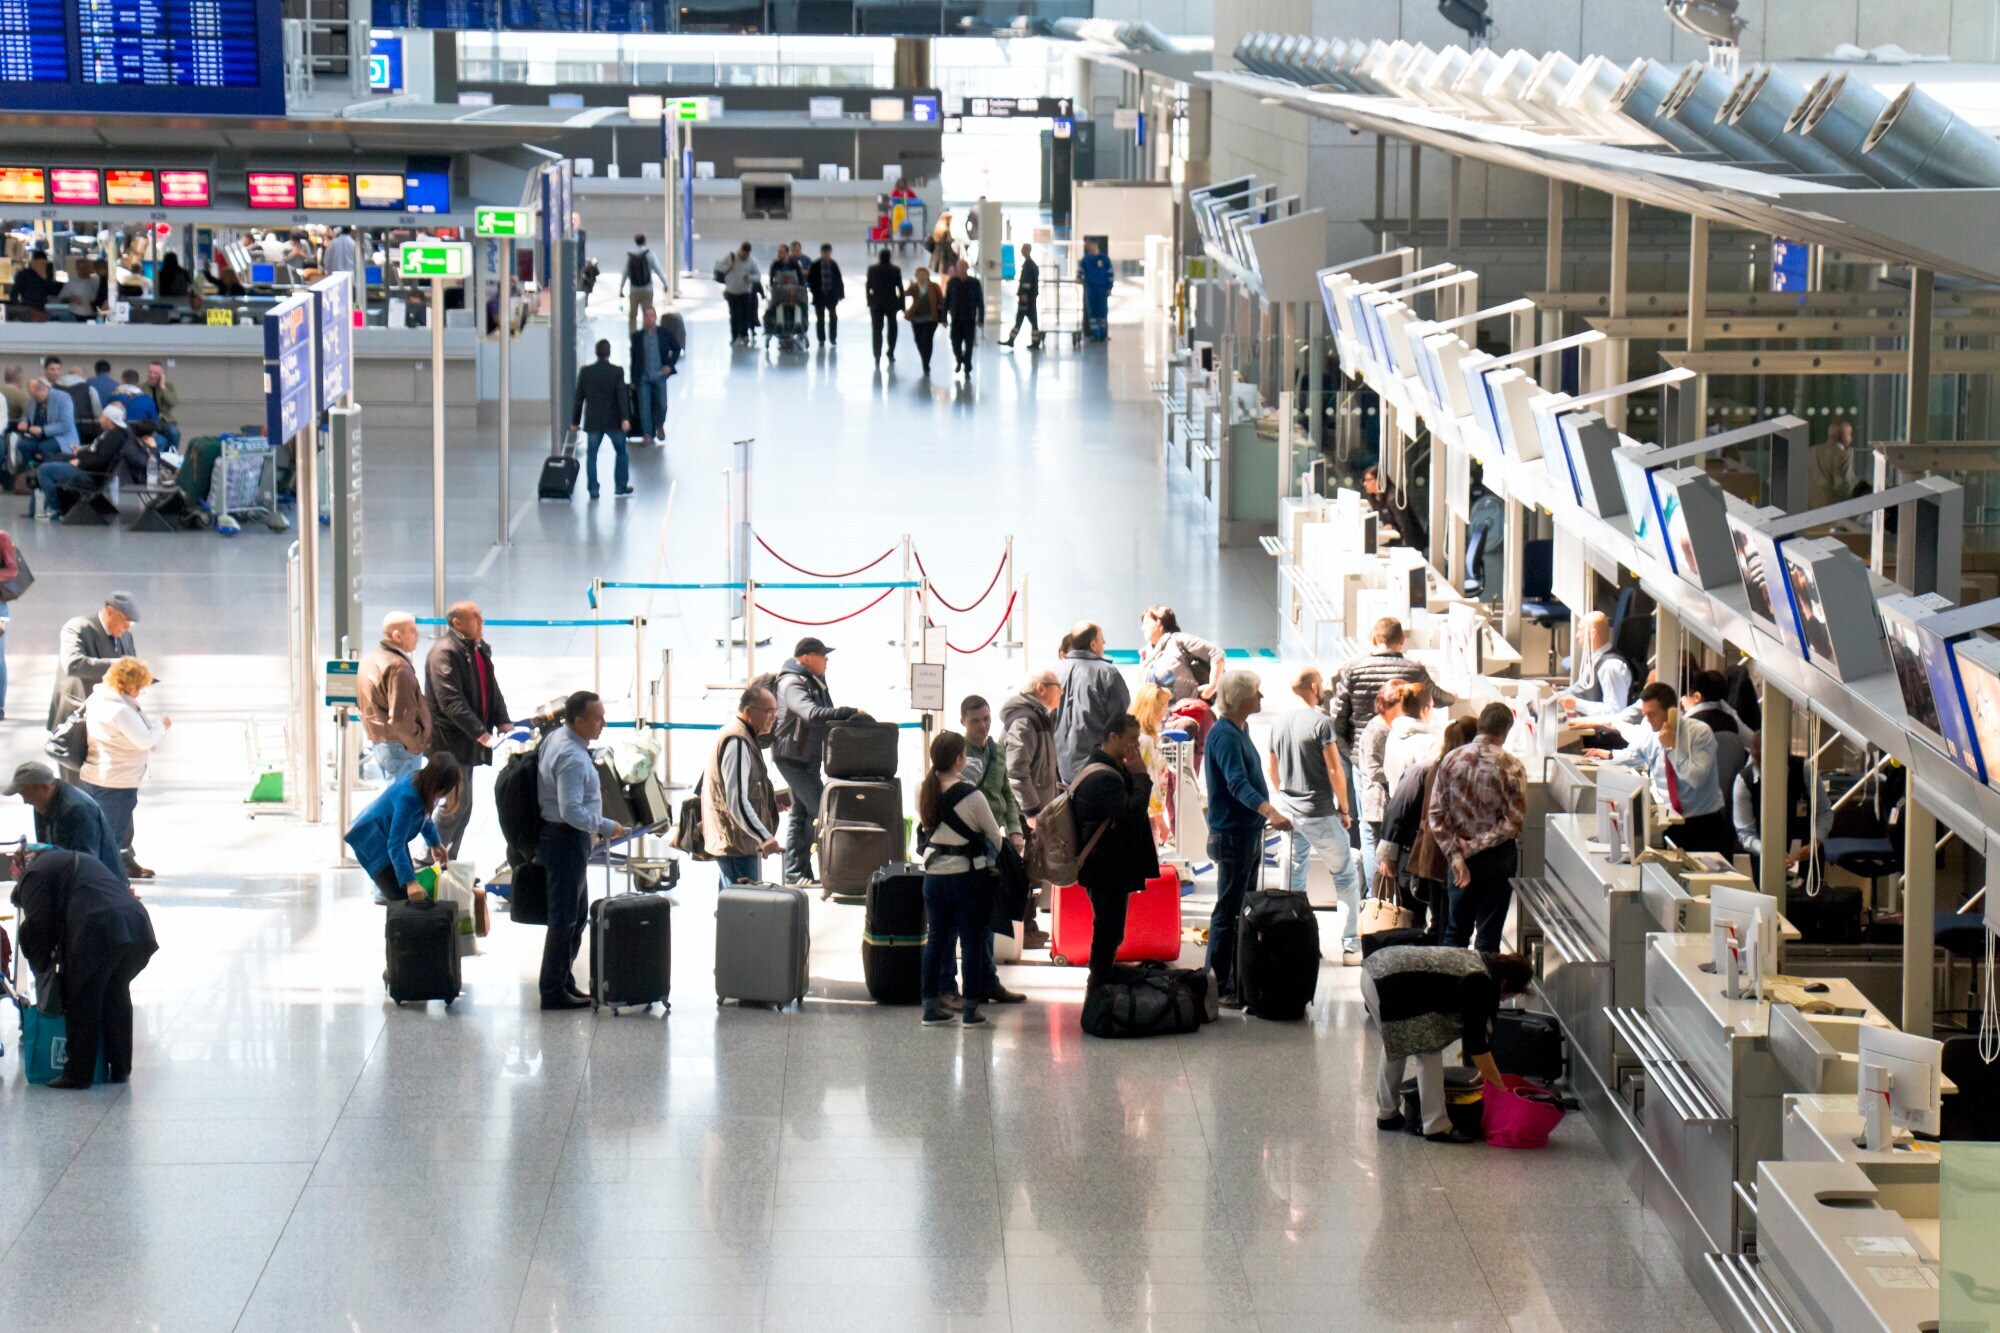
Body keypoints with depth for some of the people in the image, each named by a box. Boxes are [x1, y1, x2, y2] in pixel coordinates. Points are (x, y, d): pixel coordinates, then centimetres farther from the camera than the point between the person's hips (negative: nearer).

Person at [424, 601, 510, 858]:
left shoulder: (480, 649, 12)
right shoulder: (444, 652, -16)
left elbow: (492, 690, 17)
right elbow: (452, 702, -23)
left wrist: (502, 722, -2)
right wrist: (482, 734, -27)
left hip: (468, 745, 9)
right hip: (449, 743, -9)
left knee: (463, 808, 13)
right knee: (456, 805, -10)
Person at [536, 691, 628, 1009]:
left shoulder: (556, 738, 7)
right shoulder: (572, 757, -25)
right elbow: (572, 812, -29)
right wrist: (606, 827, -18)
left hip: (559, 836, 11)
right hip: (566, 839, -11)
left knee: (576, 914, 19)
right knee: (565, 918, -3)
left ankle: (564, 982, 27)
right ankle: (554, 992, 3)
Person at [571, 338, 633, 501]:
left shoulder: (585, 372, 0)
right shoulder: (617, 372, -7)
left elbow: (579, 398, 4)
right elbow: (621, 396, -15)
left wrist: (575, 421, 11)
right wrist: (625, 418, -18)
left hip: (592, 421, 1)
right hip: (613, 420, -1)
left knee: (591, 455, 8)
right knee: (621, 452, 15)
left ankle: (593, 490, 2)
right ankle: (621, 487, 16)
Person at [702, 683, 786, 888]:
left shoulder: (745, 739, 15)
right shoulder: (737, 742, -18)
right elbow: (736, 802, -25)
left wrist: (770, 799, 15)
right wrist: (764, 837, -29)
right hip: (737, 845, -11)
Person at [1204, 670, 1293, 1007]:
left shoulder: (1240, 729, 13)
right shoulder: (1224, 734, -18)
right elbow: (1237, 783, -31)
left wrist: (1268, 813, 25)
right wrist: (1270, 811, -44)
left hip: (1250, 833, 10)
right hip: (1232, 835, -10)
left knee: (1245, 912, 14)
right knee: (1228, 913, -7)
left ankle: (1240, 982, 21)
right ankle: (1218, 987, -4)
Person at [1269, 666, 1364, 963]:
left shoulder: (1279, 722, 7)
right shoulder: (1320, 721, -14)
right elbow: (1334, 771, -15)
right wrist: (1344, 809, -4)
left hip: (1288, 812, 7)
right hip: (1318, 813, -7)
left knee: (1294, 878, 12)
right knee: (1346, 874, 3)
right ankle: (1351, 946, 1)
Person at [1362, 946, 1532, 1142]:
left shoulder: (1478, 961, 18)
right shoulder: (1480, 985, -10)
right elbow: (1477, 1045, -8)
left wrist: (1485, 1071, 34)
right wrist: (1500, 1087, 1)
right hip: (1388, 986, -10)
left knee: (1395, 1044, 26)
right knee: (1430, 1050, -1)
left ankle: (1387, 1114, 37)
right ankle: (1437, 1126, 3)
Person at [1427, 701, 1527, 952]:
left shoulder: (1451, 760, -5)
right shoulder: (1511, 767, -13)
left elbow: (1436, 814, -6)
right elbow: (1514, 821, -16)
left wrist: (1456, 855, -8)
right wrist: (1474, 846, -12)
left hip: (1460, 856, 3)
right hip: (1498, 856, -3)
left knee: (1456, 930, 14)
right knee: (1488, 932, 5)